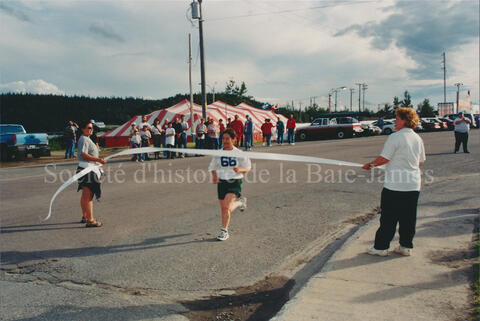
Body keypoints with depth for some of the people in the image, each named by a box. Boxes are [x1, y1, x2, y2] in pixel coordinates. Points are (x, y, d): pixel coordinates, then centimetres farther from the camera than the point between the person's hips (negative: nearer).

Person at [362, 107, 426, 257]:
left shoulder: (395, 137, -13)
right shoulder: (418, 138, 9)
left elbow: (384, 158, -14)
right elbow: (421, 161, 16)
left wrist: (371, 164, 3)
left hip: (395, 185, -6)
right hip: (414, 185, 7)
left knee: (388, 218, 2)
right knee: (409, 217, 12)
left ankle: (381, 247, 9)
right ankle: (406, 246, 20)